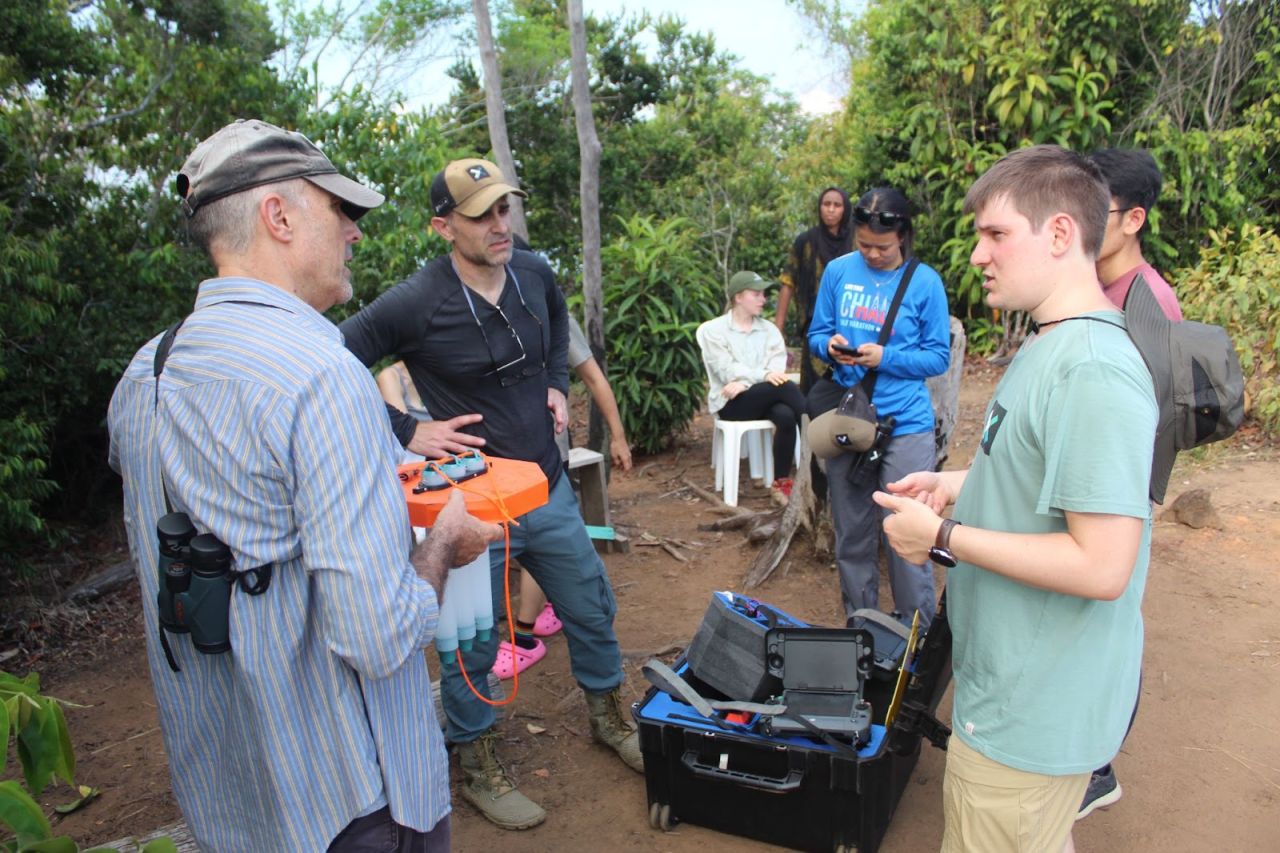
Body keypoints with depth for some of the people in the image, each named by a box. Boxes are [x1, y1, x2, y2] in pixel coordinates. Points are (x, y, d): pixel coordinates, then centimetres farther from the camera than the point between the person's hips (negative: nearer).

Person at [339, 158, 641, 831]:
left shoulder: (535, 274, -2)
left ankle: (609, 719, 45)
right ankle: (478, 768, 36)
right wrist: (405, 431, -19)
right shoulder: (416, 303, -20)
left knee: (592, 609, 19)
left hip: (548, 491, 6)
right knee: (472, 645, 11)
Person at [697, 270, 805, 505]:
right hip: (731, 404, -4)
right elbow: (727, 371, -10)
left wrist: (746, 382, -17)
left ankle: (781, 483, -22)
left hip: (764, 399, 4)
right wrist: (762, 375, -22)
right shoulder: (712, 330, 3)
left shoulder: (769, 329, 15)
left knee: (785, 415, -32)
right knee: (785, 386, -29)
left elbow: (777, 369, 0)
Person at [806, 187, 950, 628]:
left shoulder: (925, 282, -3)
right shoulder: (838, 271, 4)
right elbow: (816, 333, 11)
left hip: (905, 425, -3)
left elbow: (938, 357, -2)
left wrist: (885, 358, -17)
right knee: (852, 537, 13)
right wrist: (830, 345, -12)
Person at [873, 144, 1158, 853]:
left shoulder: (1093, 376, -27)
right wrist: (957, 484, 6)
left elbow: (1101, 566, -30)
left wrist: (943, 538, -22)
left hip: (1034, 712, -9)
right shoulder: (1050, 345, 6)